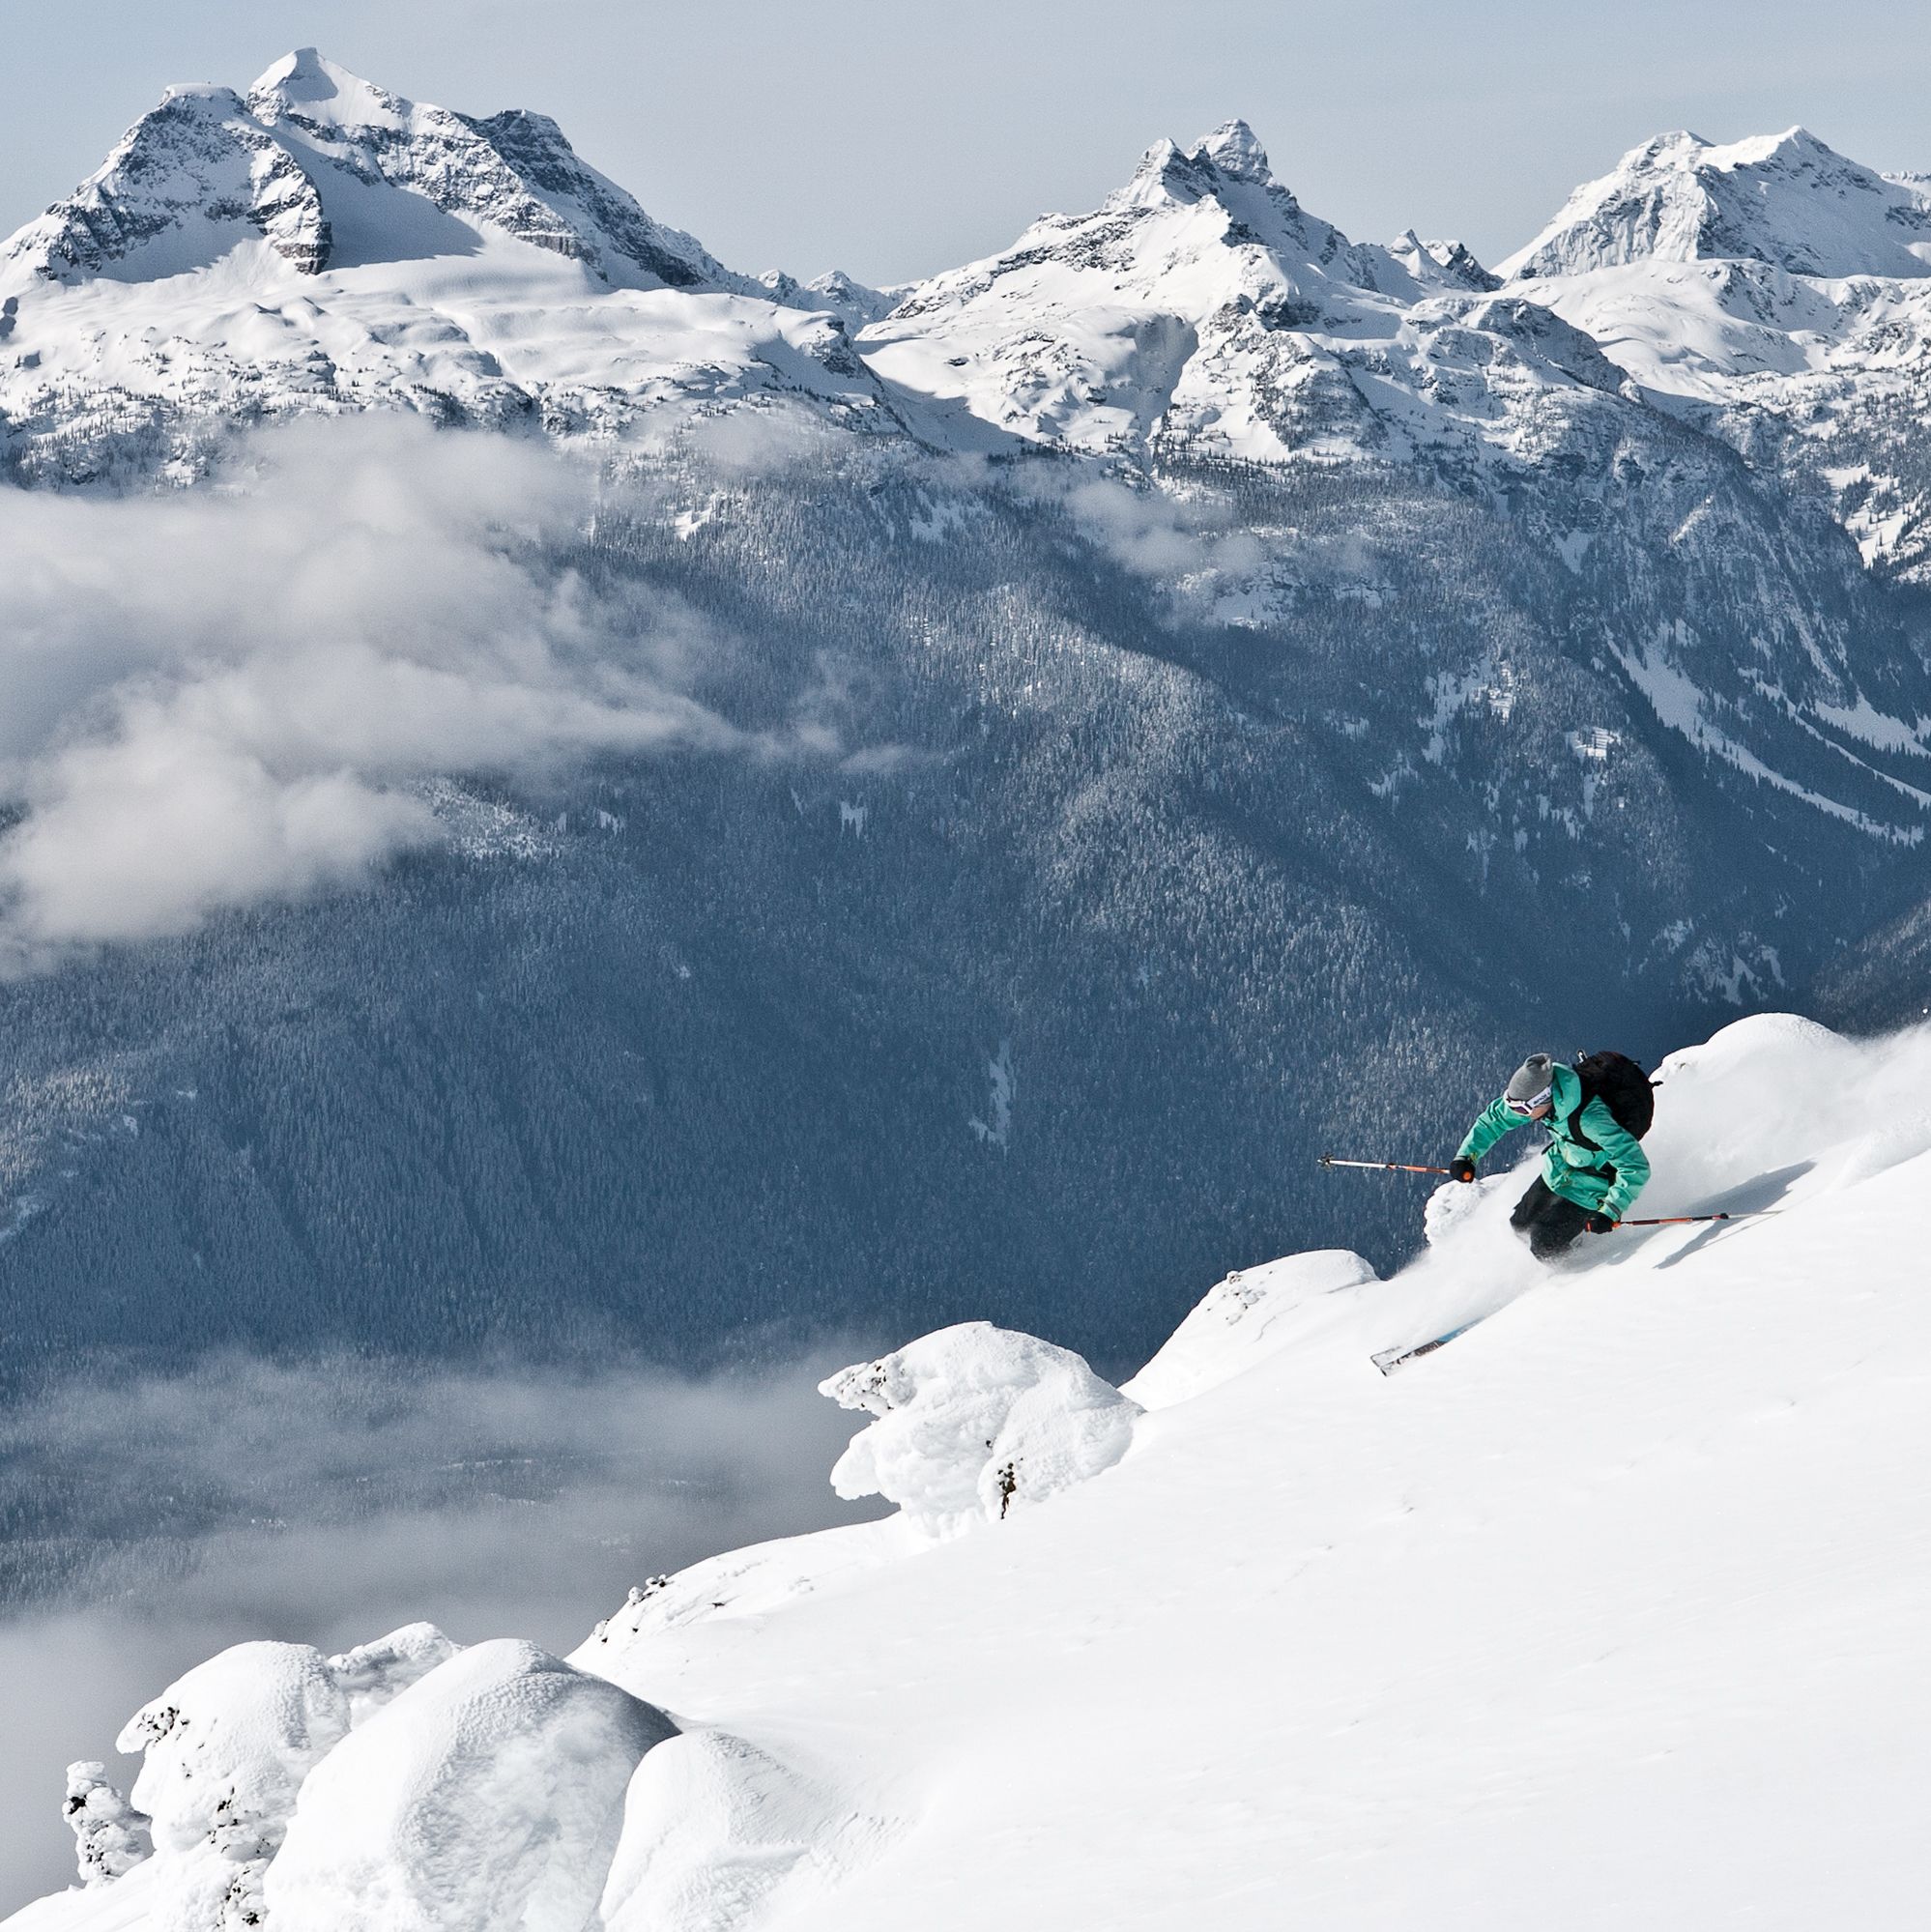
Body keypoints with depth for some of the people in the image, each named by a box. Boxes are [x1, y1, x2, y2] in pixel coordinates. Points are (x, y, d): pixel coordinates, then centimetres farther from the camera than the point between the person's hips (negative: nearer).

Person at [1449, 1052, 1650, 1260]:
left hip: (1587, 1190, -7)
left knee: (1543, 1247, -10)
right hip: (1555, 1173, 7)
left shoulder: (1590, 1119, -42)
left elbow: (1635, 1167, -41)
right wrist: (1467, 1154, -11)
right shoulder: (1537, 1093, -21)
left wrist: (1611, 1212, -45)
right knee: (1518, 1225, 15)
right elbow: (1495, 1117, -2)